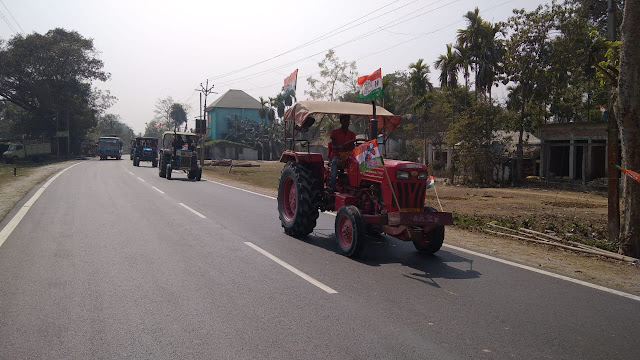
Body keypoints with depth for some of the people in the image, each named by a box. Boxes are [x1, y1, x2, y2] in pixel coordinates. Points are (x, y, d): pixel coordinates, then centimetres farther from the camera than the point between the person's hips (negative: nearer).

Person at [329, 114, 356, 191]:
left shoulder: (352, 134, 16)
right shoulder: (335, 132, 6)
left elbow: (352, 147, 8)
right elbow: (333, 146, -3)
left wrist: (348, 152, -16)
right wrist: (339, 147, -25)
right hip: (336, 154, -2)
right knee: (335, 162, -37)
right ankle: (332, 186, -40)